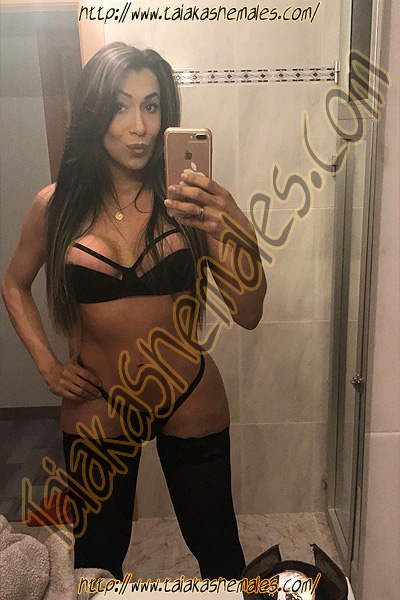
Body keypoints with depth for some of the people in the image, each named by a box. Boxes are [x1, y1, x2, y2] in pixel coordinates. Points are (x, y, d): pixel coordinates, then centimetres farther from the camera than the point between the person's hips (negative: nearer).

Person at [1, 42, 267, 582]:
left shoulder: (188, 198, -11)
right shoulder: (57, 204, -8)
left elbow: (248, 315, -15)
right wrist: (48, 365, 1)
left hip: (191, 402, 0)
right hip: (97, 409, 1)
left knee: (218, 548, 20)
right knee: (96, 558, 23)